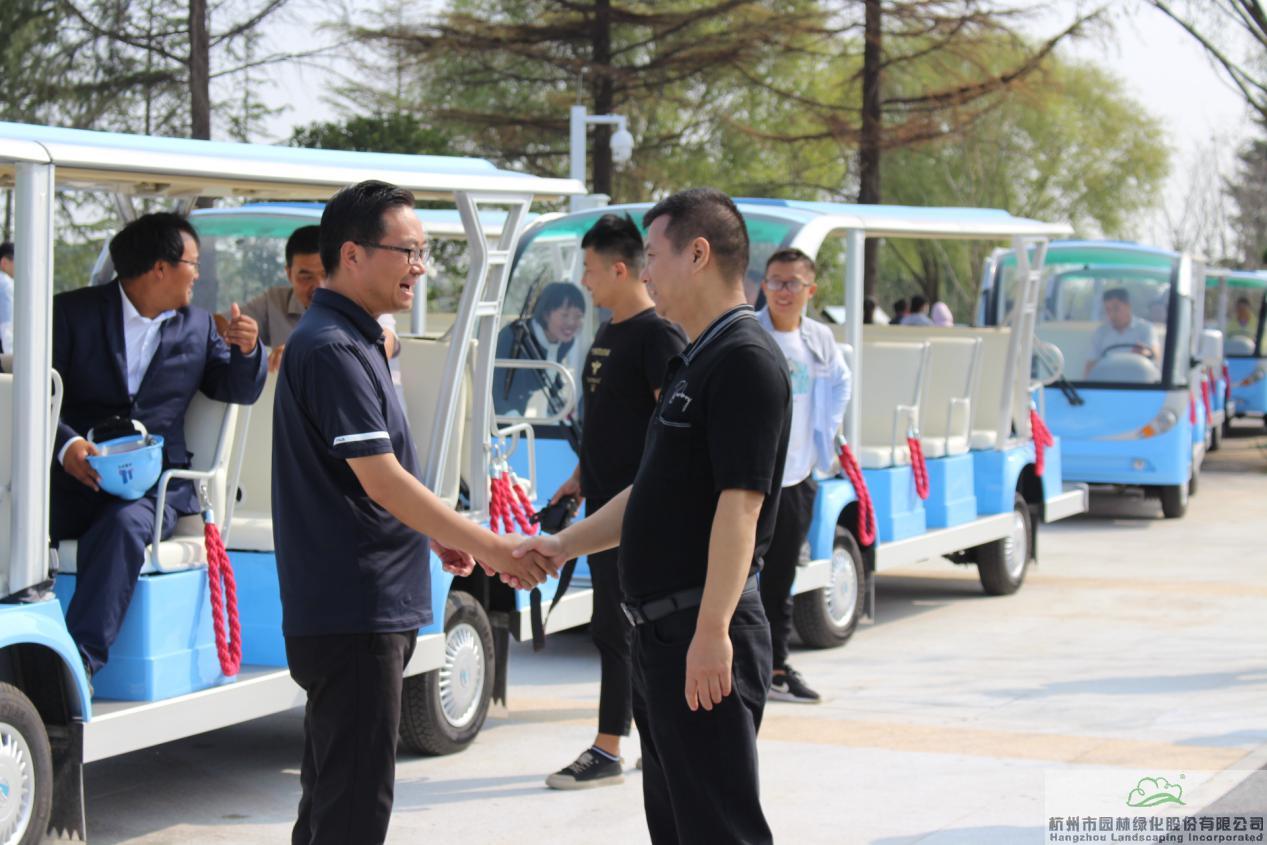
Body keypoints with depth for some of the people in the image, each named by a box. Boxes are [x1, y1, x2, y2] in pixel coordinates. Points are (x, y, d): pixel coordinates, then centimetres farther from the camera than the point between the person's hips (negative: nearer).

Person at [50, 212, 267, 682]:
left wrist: (246, 351, -4)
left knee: (123, 526, -33)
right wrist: (65, 444, -22)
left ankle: (81, 660, -39)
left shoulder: (197, 326, 18)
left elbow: (240, 391, 19)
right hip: (76, 473, -1)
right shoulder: (73, 312, 6)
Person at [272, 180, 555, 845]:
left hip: (371, 608, 11)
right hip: (353, 610, -11)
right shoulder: (331, 349, -17)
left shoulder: (355, 341, 16)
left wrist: (437, 534, 14)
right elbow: (381, 480, -22)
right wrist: (486, 546, -19)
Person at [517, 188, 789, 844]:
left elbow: (740, 502, -23)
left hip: (705, 642, -11)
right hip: (662, 630, 11)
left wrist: (711, 631, -27)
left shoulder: (746, 360, -15)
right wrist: (565, 544, 19)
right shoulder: (694, 363, 17)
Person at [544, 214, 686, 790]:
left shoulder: (659, 336, -13)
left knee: (616, 629, -6)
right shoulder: (607, 335, 16)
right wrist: (580, 478, 19)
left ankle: (607, 752, -1)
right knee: (638, 630, 13)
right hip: (604, 505, 9)